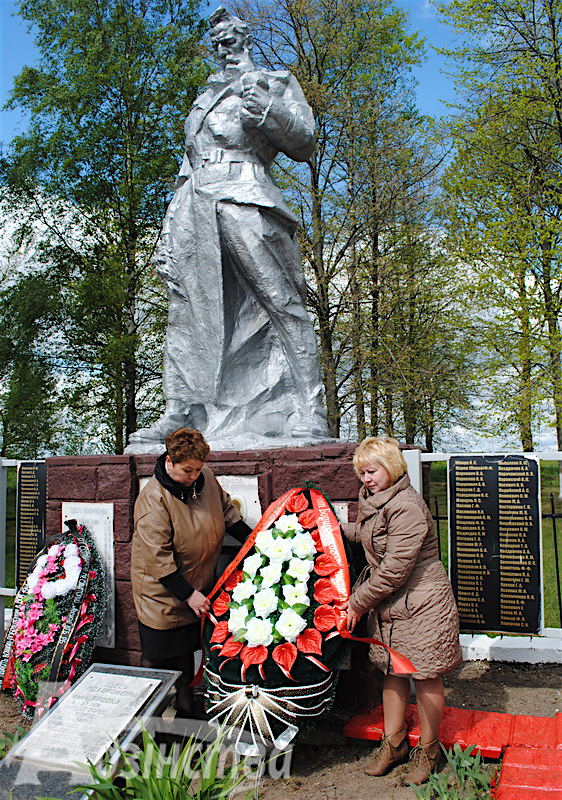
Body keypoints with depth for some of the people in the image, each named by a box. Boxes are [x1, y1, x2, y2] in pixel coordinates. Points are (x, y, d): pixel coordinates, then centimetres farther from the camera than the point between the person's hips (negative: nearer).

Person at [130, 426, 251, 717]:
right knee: (160, 660, 7)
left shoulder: (205, 477, -6)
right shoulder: (154, 500, -25)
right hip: (163, 592, -6)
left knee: (187, 652, 19)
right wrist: (188, 594, -23)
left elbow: (226, 510, 13)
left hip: (198, 586, 6)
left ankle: (185, 711, 35)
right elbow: (158, 559, -25)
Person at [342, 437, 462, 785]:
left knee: (425, 676, 6)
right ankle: (394, 743, 32)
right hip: (388, 604, 8)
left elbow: (395, 569, -24)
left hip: (422, 604, -8)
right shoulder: (375, 500, 5)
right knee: (393, 670, 16)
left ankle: (428, 750, 25)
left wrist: (358, 602, -15)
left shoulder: (407, 508, -24)